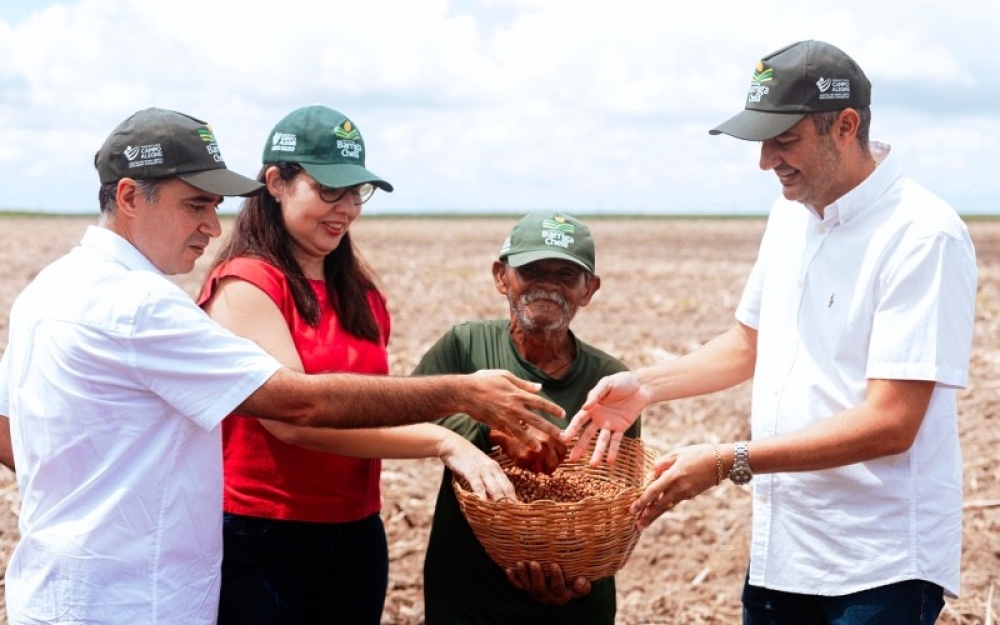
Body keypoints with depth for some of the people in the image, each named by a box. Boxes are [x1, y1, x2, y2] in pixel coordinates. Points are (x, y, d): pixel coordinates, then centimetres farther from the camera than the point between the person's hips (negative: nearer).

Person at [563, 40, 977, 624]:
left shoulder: (923, 236, -17)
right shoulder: (791, 214, 8)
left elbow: (889, 423, -22)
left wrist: (729, 462, -24)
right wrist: (644, 385, 6)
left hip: (879, 568, -7)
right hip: (782, 548, 7)